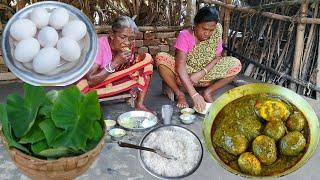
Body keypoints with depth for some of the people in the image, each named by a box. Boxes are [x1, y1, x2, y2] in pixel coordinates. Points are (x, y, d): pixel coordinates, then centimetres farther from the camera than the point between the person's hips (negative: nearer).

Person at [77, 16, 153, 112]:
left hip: (118, 82, 5)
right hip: (97, 84, -5)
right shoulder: (99, 45, -24)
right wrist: (115, 63, -32)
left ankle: (139, 104, -15)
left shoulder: (129, 46, -9)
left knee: (147, 58, -10)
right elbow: (90, 80, -30)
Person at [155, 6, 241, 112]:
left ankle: (208, 92, -6)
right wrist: (194, 94, -42)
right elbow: (180, 66, -32)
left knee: (236, 64, -17)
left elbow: (217, 57, -6)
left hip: (206, 76, 3)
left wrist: (202, 73, -26)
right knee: (161, 59, -31)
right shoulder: (185, 36, -22)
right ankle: (179, 94, -13)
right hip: (184, 75, -2)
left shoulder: (216, 34, -10)